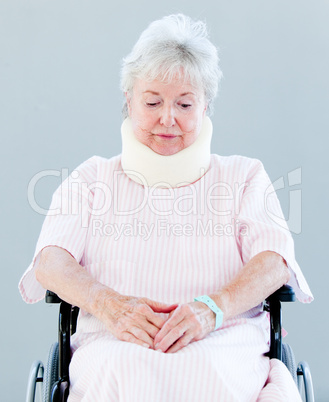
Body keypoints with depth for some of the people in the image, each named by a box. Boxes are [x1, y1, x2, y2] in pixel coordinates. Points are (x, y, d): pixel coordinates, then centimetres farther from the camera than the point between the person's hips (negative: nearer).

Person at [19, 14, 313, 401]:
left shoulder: (244, 176, 20)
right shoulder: (92, 177, 21)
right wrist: (109, 304, -18)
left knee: (206, 368, -36)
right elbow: (51, 260, 5)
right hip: (114, 343, 0)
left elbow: (275, 259, 3)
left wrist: (213, 307, -19)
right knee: (122, 368, -37)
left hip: (223, 345, 1)